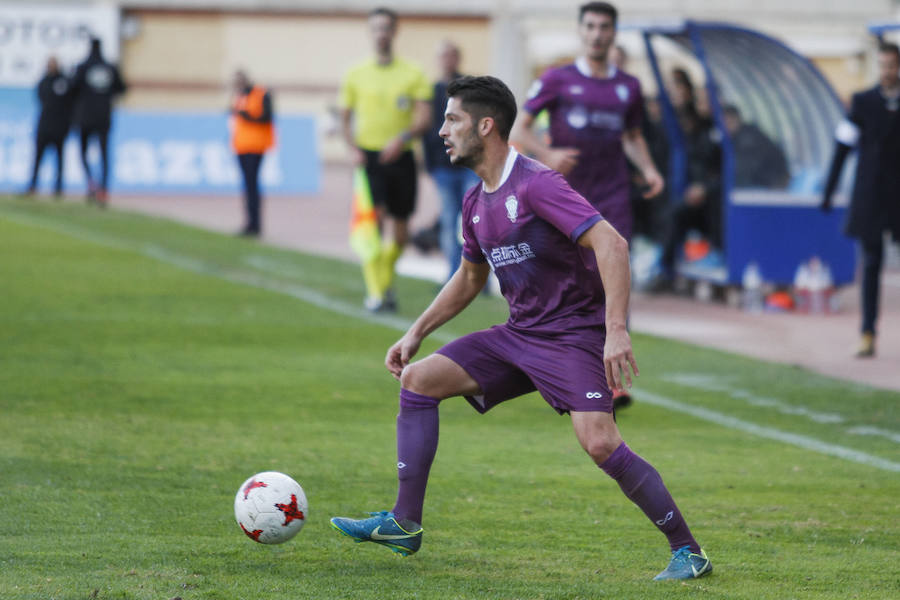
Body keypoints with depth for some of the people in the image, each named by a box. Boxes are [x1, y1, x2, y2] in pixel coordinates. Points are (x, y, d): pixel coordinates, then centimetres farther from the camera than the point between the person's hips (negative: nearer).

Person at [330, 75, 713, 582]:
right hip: (520, 334, 9)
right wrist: (416, 334, 23)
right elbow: (470, 278, 28)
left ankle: (688, 551, -14)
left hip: (575, 334, -9)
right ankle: (405, 525, 3)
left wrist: (617, 330, -34)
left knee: (599, 441, -26)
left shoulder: (535, 184, -18)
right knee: (418, 379, 1)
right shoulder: (476, 202, 11)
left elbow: (611, 243, -26)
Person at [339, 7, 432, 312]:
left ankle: (385, 282, 31)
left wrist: (403, 137, -22)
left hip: (400, 157, 1)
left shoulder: (413, 74, 4)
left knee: (400, 232, 7)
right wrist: (352, 147, -5)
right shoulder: (356, 74, 7)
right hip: (368, 156, -1)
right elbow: (346, 116, 12)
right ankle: (375, 292, -18)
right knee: (374, 220, -17)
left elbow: (424, 117, -4)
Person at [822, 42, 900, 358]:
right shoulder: (862, 102, 5)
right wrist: (828, 191, 0)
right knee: (870, 263, 0)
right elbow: (843, 146, 4)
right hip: (870, 197, 0)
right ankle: (868, 334, 1)